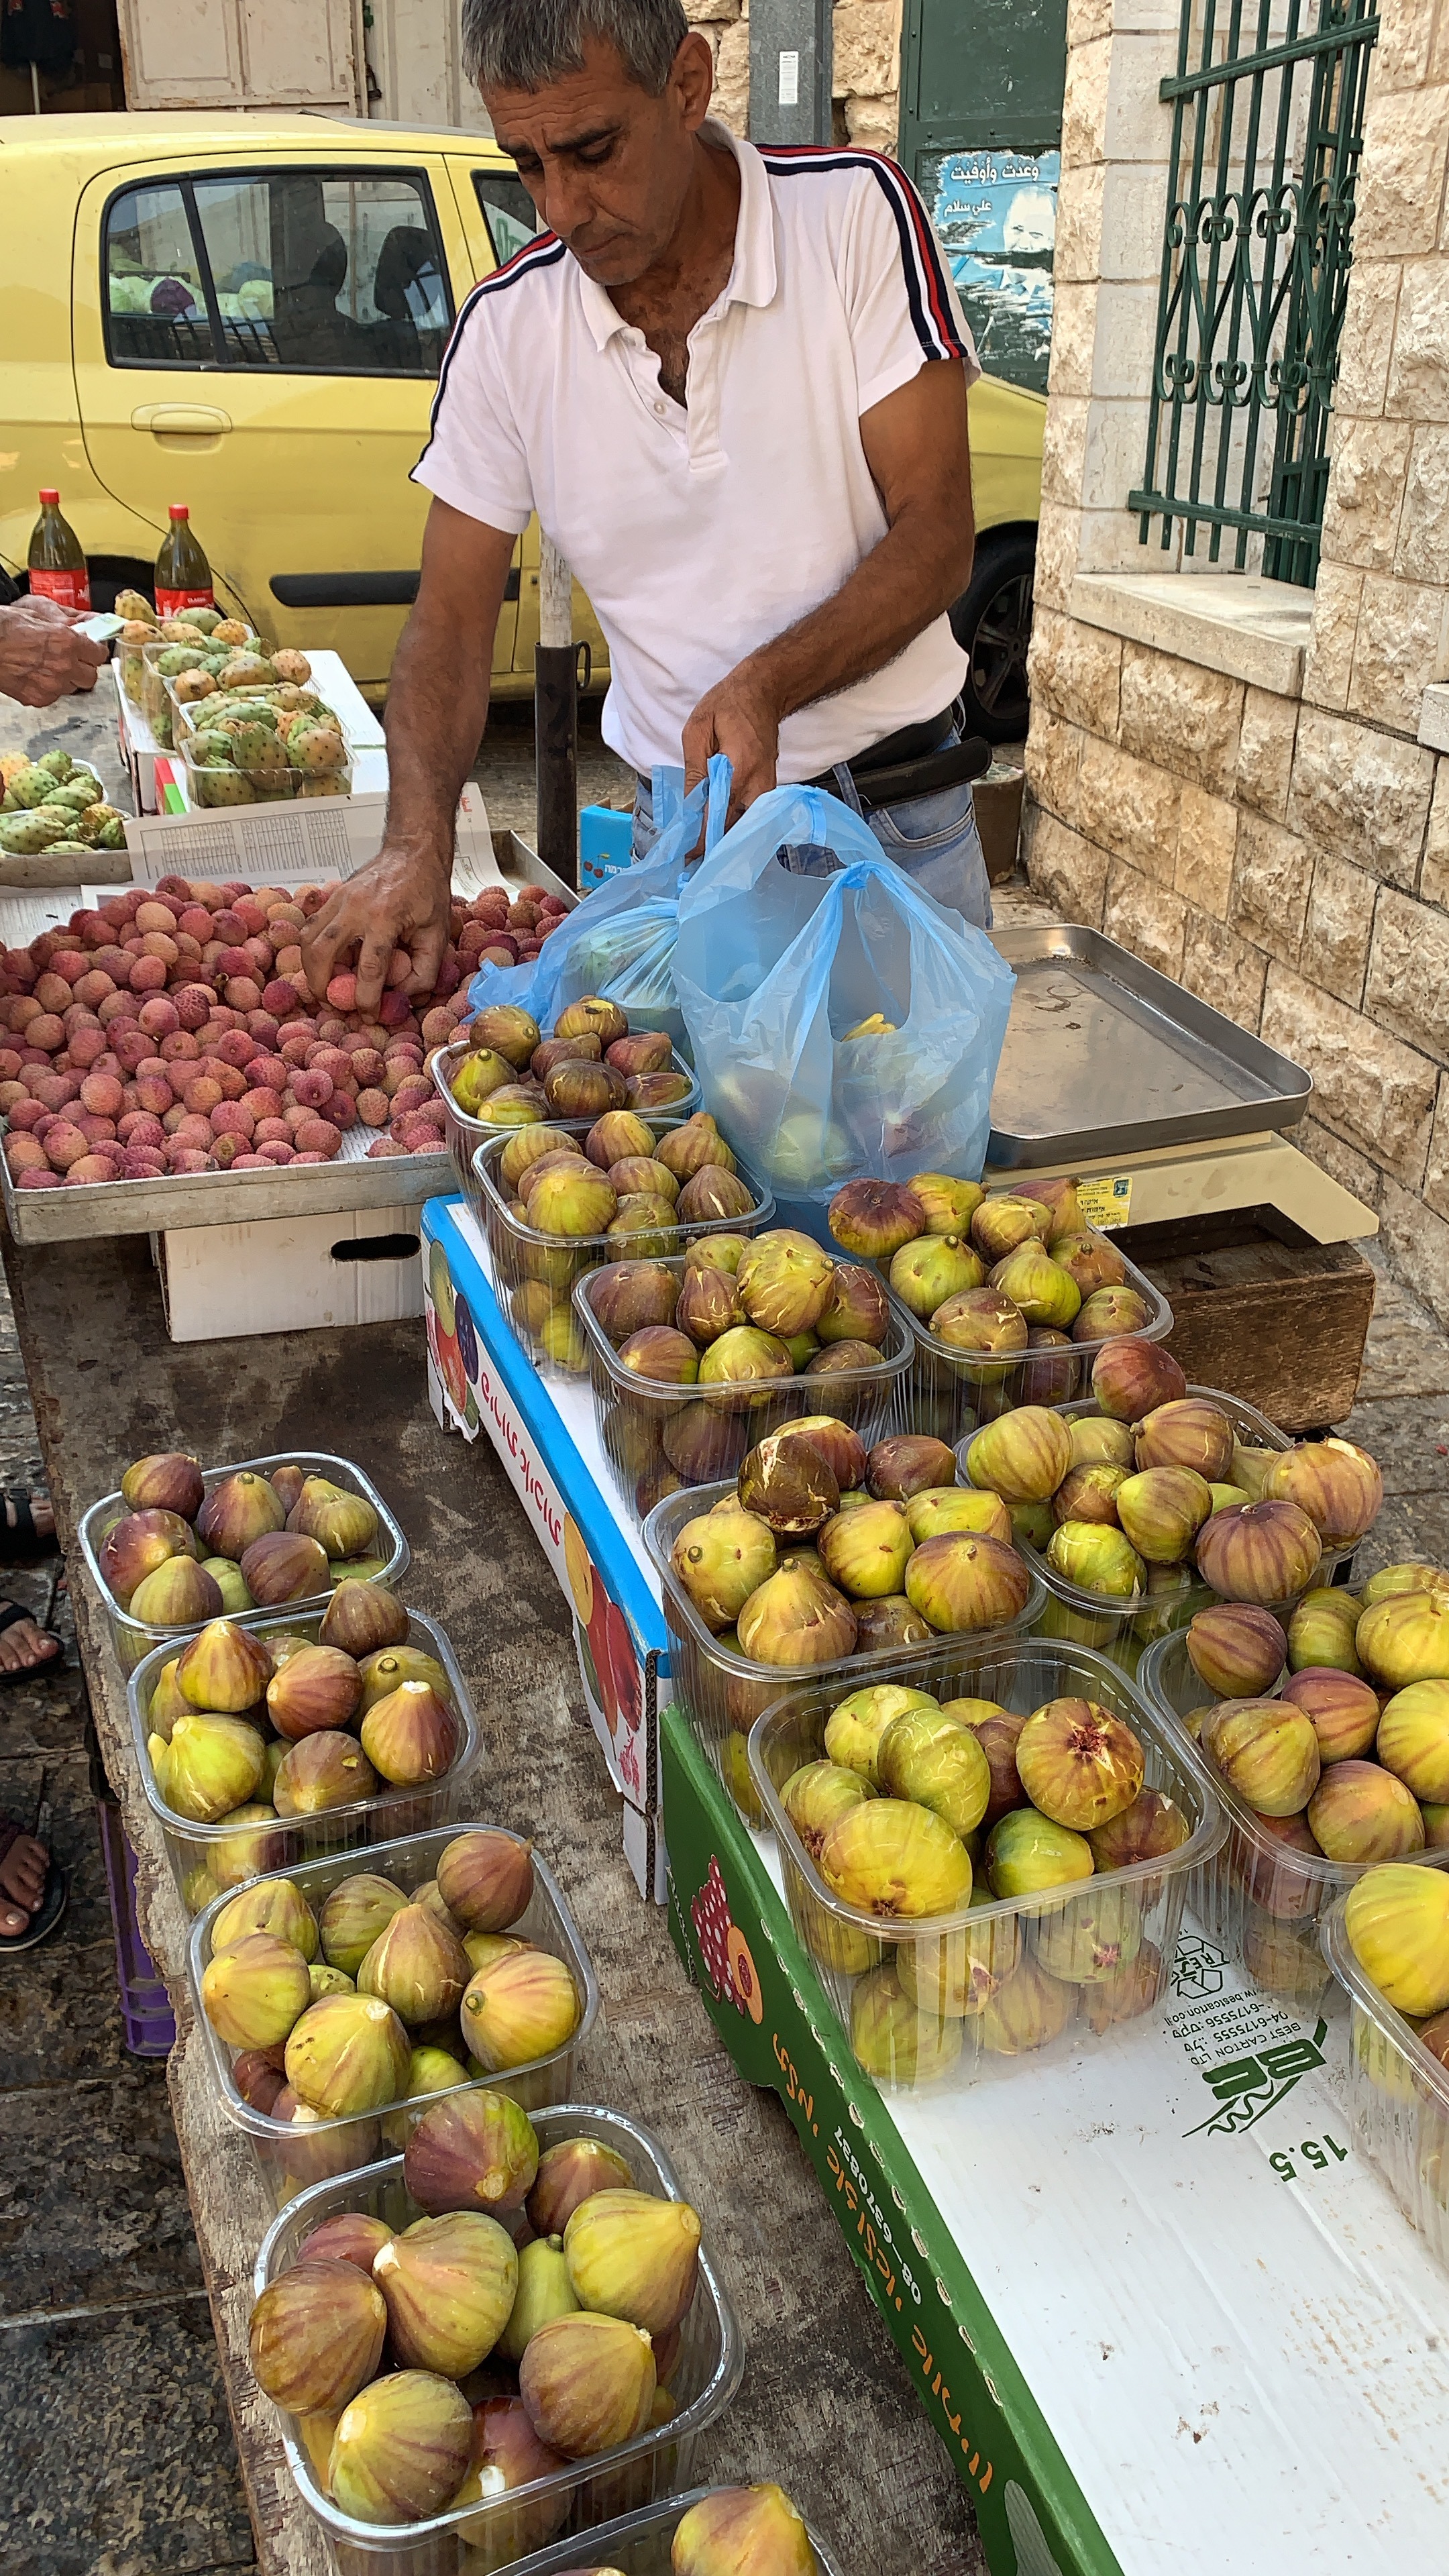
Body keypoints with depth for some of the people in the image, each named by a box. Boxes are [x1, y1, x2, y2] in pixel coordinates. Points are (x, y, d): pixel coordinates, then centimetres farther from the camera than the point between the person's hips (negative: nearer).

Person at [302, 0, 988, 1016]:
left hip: (901, 826, -1)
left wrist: (762, 686, -28)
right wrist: (417, 843, -18)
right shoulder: (506, 325, -2)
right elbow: (454, 616, -1)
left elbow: (936, 540, -12)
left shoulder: (857, 214, -9)